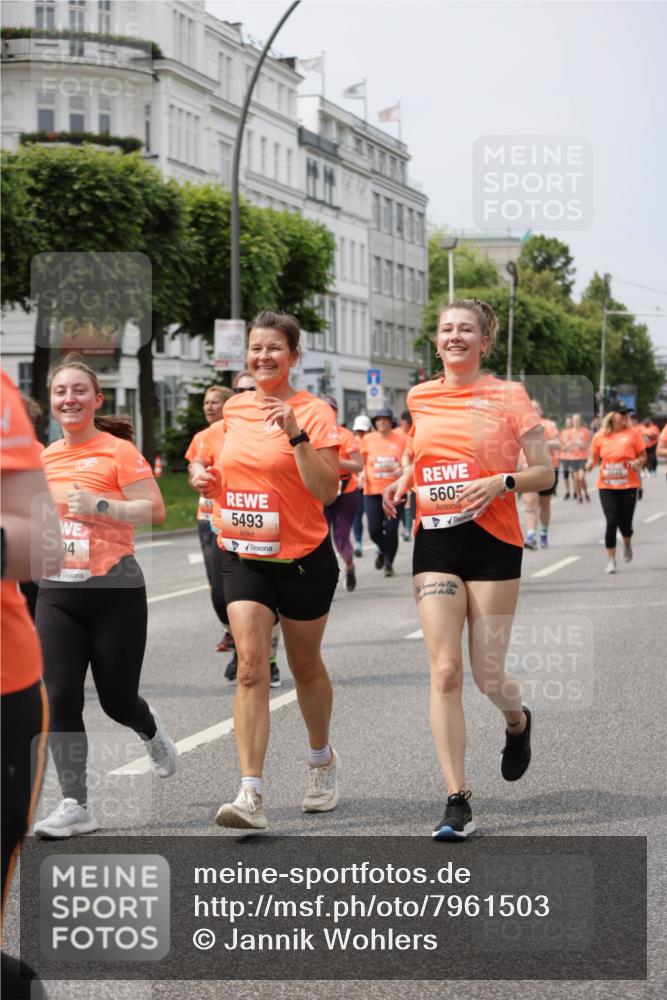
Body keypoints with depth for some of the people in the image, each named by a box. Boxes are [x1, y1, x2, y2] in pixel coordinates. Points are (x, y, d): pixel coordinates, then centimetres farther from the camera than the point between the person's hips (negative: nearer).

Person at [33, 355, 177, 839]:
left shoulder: (119, 450, -7)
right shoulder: (46, 457, 10)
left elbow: (155, 511, -15)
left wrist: (98, 504, -23)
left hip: (114, 590, -4)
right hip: (57, 592, 4)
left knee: (117, 700, 5)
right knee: (60, 698, -6)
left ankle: (151, 732, 41)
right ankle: (76, 805, 0)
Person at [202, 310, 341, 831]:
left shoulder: (314, 412, -10)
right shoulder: (234, 408, 6)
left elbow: (327, 490, -19)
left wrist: (295, 433, -27)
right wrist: (212, 480, 2)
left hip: (303, 558, -3)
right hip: (243, 555, 3)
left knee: (305, 665, 14)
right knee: (250, 667, -11)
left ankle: (322, 759, 41)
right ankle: (251, 795, -16)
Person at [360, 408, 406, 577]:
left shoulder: (400, 439, 1)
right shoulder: (368, 439, 4)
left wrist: (402, 469, -11)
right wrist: (362, 474, -4)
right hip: (372, 490, 1)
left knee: (391, 528, -5)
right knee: (374, 530, -1)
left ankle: (389, 563, 11)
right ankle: (382, 550, 32)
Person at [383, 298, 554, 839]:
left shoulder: (509, 395, -2)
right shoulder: (419, 398, 9)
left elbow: (545, 473, -1)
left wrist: (502, 481, -18)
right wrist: (405, 481, 7)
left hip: (493, 542, -3)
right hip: (434, 543, 3)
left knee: (488, 677, 0)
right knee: (445, 671, -8)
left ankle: (518, 720, 38)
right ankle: (458, 803, -4)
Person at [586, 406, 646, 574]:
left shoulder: (633, 434, -1)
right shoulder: (600, 436, 1)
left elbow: (643, 456, 5)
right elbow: (594, 457, 11)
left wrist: (637, 463, -16)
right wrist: (590, 463, -10)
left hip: (628, 485, 0)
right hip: (606, 486, 0)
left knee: (625, 523, 2)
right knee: (611, 522, -8)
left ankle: (627, 544, 38)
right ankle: (611, 560, 4)